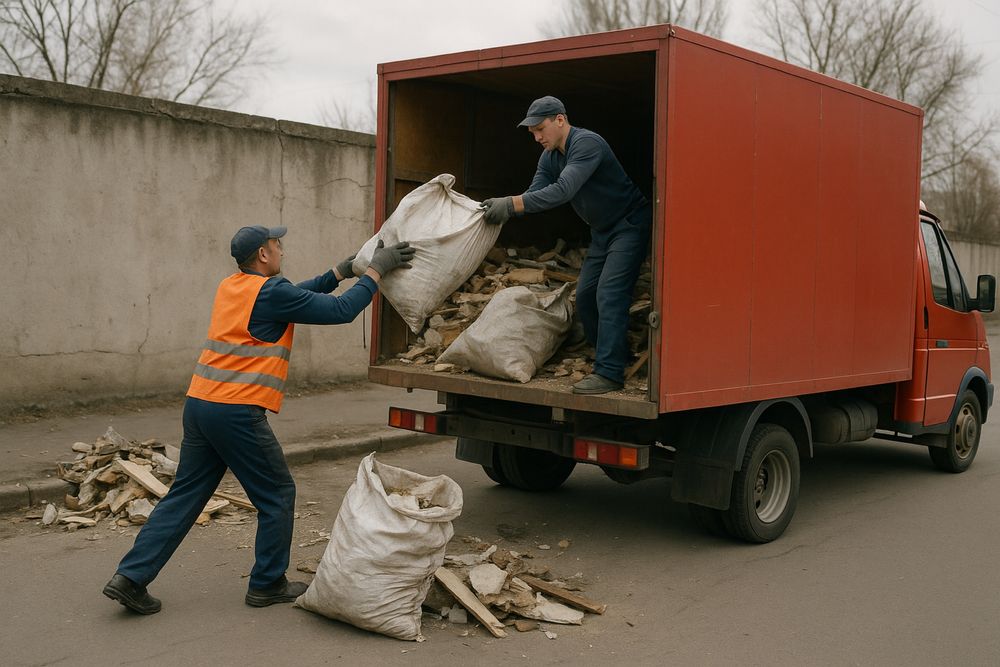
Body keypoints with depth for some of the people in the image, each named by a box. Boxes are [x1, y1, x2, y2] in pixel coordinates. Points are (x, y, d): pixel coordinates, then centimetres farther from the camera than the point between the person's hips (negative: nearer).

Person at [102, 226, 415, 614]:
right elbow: (341, 311, -7)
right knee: (277, 496, 8)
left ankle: (130, 577, 11)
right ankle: (268, 584, 17)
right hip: (237, 411, -8)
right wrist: (377, 270, 3)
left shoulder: (231, 288, 16)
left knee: (184, 496, 14)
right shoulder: (271, 292, -10)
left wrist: (342, 271, 26)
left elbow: (295, 297, 26)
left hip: (199, 404, 8)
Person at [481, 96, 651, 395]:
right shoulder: (549, 157, 4)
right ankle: (610, 354, 22)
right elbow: (534, 195, -4)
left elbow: (563, 190, -38)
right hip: (602, 231, 10)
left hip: (631, 224, -10)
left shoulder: (587, 143, -25)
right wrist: (503, 207, -24)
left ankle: (609, 372, -19)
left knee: (609, 293, -19)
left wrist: (511, 204, -43)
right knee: (585, 294, 9)